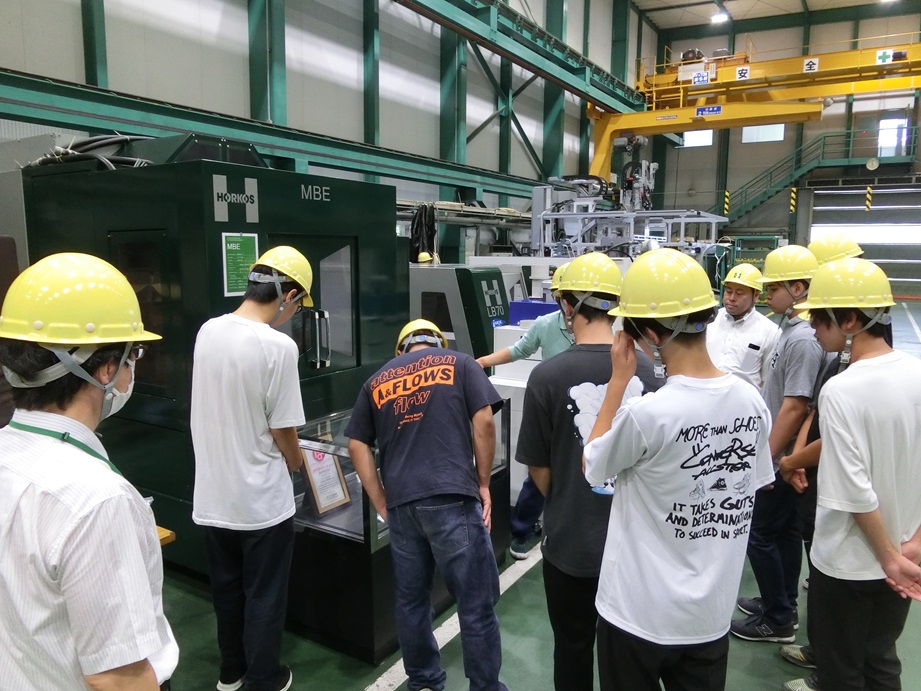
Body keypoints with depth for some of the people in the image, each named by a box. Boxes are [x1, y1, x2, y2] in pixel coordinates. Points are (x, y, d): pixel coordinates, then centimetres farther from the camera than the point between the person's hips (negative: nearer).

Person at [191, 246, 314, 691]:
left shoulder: (207, 331, -2)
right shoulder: (278, 346, -22)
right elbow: (283, 431, -15)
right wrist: (296, 462, 7)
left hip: (212, 497, 6)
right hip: (261, 501, -6)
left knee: (226, 589, 23)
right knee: (263, 597, 13)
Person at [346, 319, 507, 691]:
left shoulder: (377, 381, 18)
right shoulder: (460, 363, 10)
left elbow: (357, 445, 12)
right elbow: (484, 422, -2)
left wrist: (382, 504, 13)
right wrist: (483, 484, 5)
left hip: (400, 503, 4)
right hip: (452, 498, -4)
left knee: (410, 600, 18)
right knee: (476, 604, 7)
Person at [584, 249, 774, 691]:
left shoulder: (646, 414, -28)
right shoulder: (751, 401, -8)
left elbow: (591, 466, -9)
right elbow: (751, 488, 5)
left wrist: (619, 379, -9)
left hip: (640, 614, -5)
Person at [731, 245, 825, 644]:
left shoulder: (803, 339, -22)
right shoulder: (790, 330, 7)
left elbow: (795, 407, -24)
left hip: (781, 460, -9)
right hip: (785, 457, 9)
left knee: (761, 536, 2)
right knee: (785, 532, 19)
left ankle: (777, 621, 17)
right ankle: (783, 606, 34)